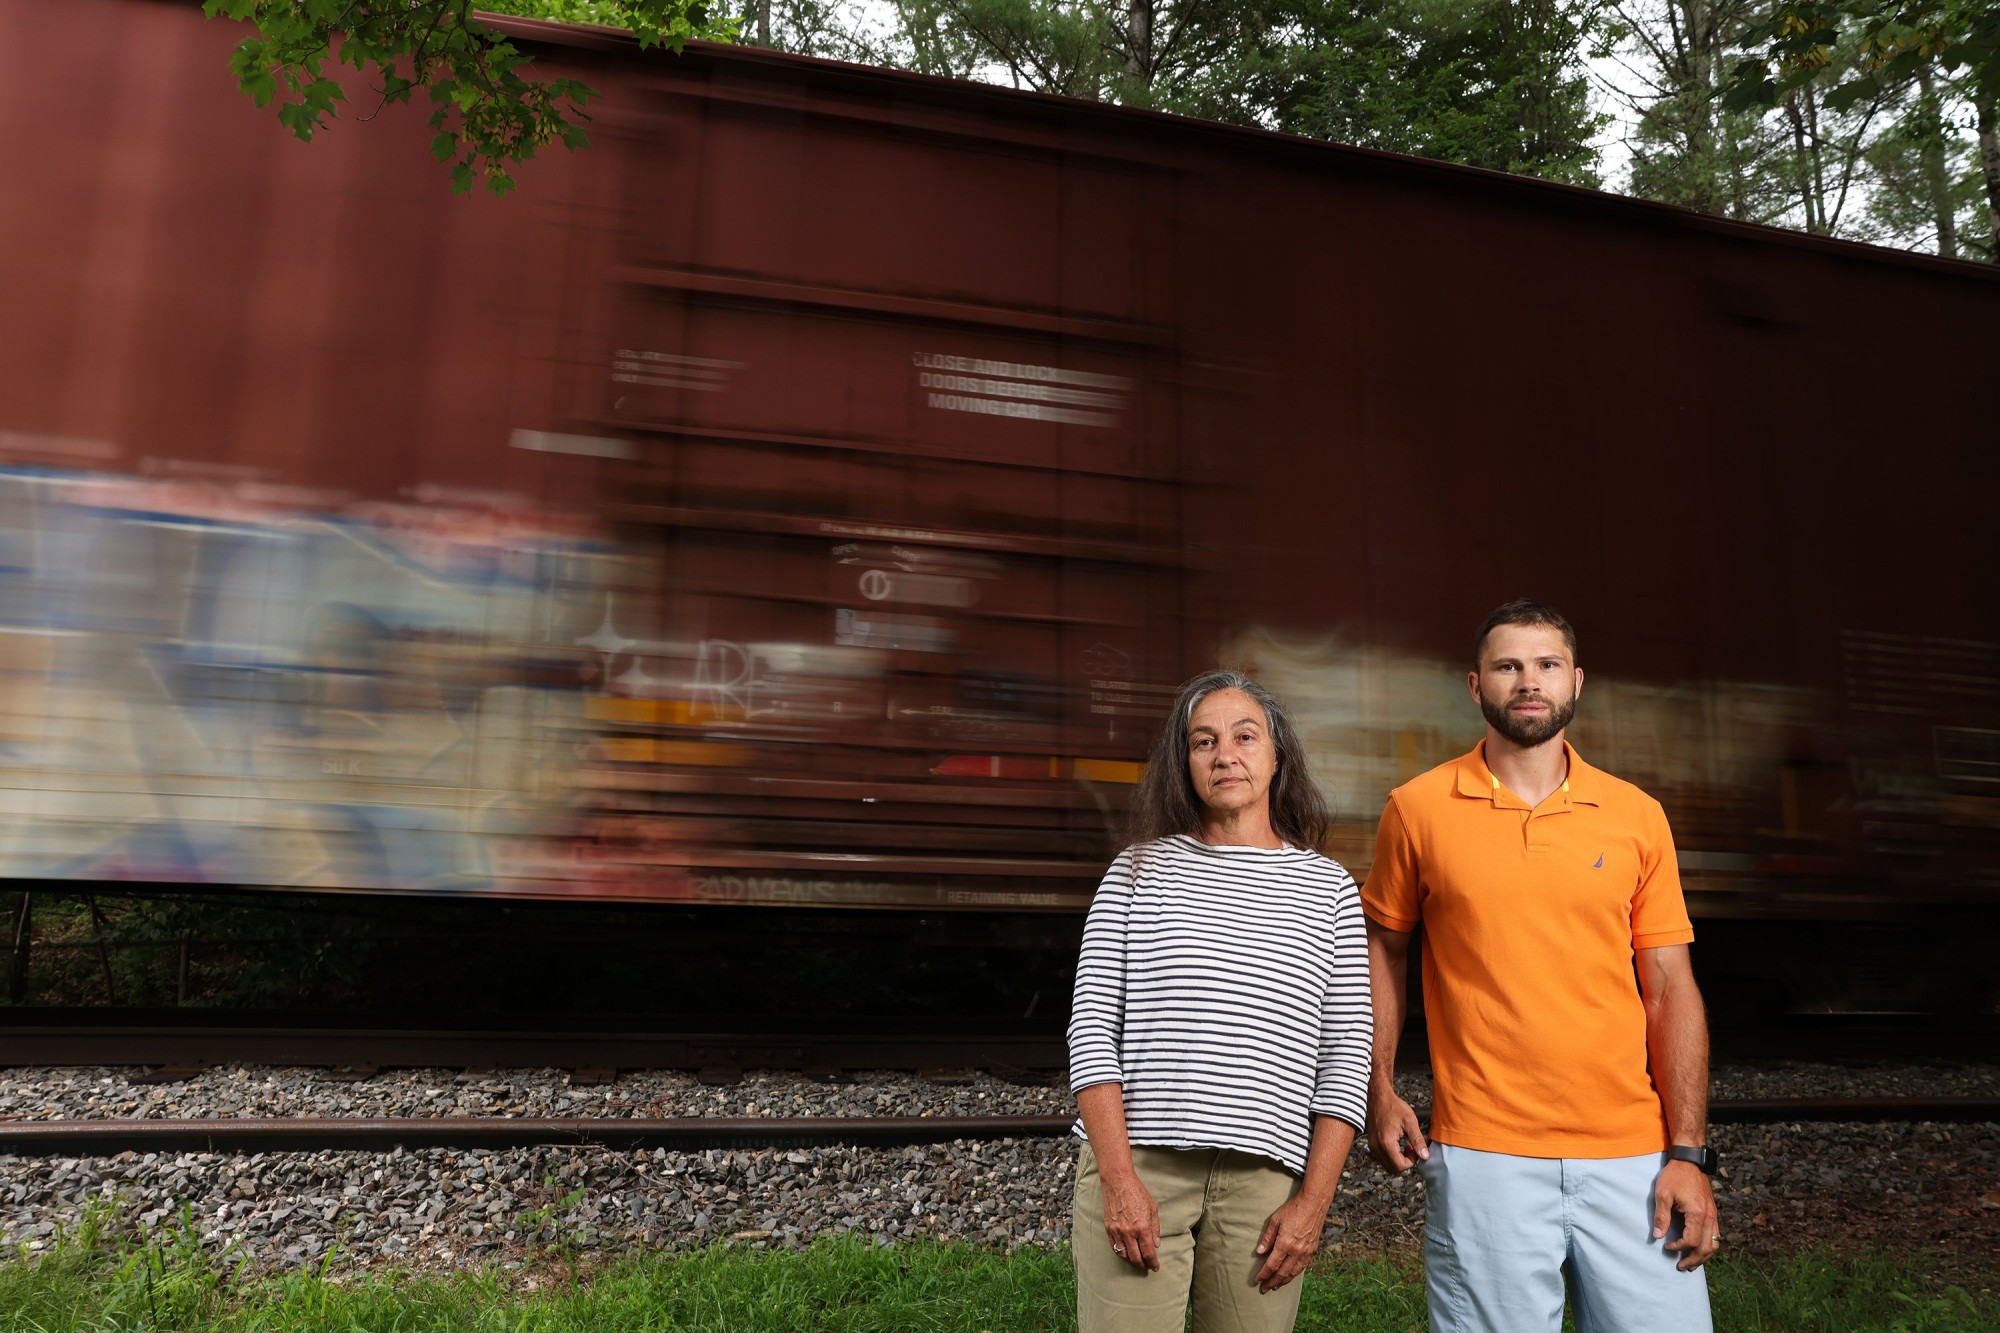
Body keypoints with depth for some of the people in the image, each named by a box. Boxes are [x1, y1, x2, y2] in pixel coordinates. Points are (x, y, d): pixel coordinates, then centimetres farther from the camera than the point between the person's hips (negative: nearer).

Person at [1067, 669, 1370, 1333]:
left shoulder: (1328, 888, 9)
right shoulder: (1139, 872, 6)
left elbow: (1346, 1054, 6)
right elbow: (1092, 1026, 1)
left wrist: (1314, 1201, -2)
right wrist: (1118, 1177, -8)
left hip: (1266, 1180, 1)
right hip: (1135, 1167, -1)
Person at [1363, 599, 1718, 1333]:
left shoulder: (1636, 815, 4)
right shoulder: (1418, 808, -2)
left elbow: (1670, 990, 4)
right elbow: (1381, 949, 8)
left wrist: (1689, 1153, 0)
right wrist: (1379, 1092, 0)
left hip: (1632, 1157, 2)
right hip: (1482, 1160, -2)